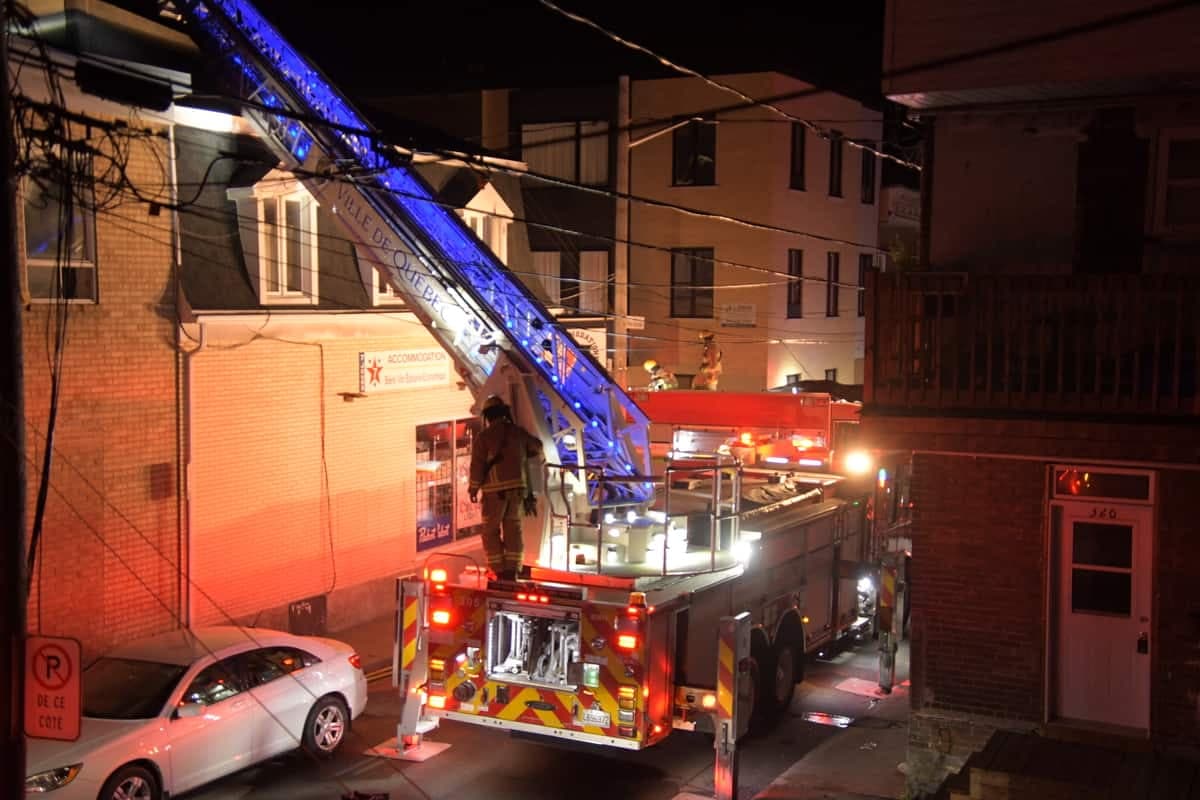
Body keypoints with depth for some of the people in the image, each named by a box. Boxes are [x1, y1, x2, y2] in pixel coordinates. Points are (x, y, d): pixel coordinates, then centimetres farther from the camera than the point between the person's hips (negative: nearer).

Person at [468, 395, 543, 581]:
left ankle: (498, 571, -3)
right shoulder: (518, 432, 10)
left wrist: (473, 488, 4)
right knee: (513, 529, 9)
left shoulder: (484, 436, -5)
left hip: (495, 489, -4)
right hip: (518, 486, 5)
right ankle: (512, 571, 5)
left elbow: (477, 465, -8)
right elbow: (537, 447, 26)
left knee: (491, 530, 3)